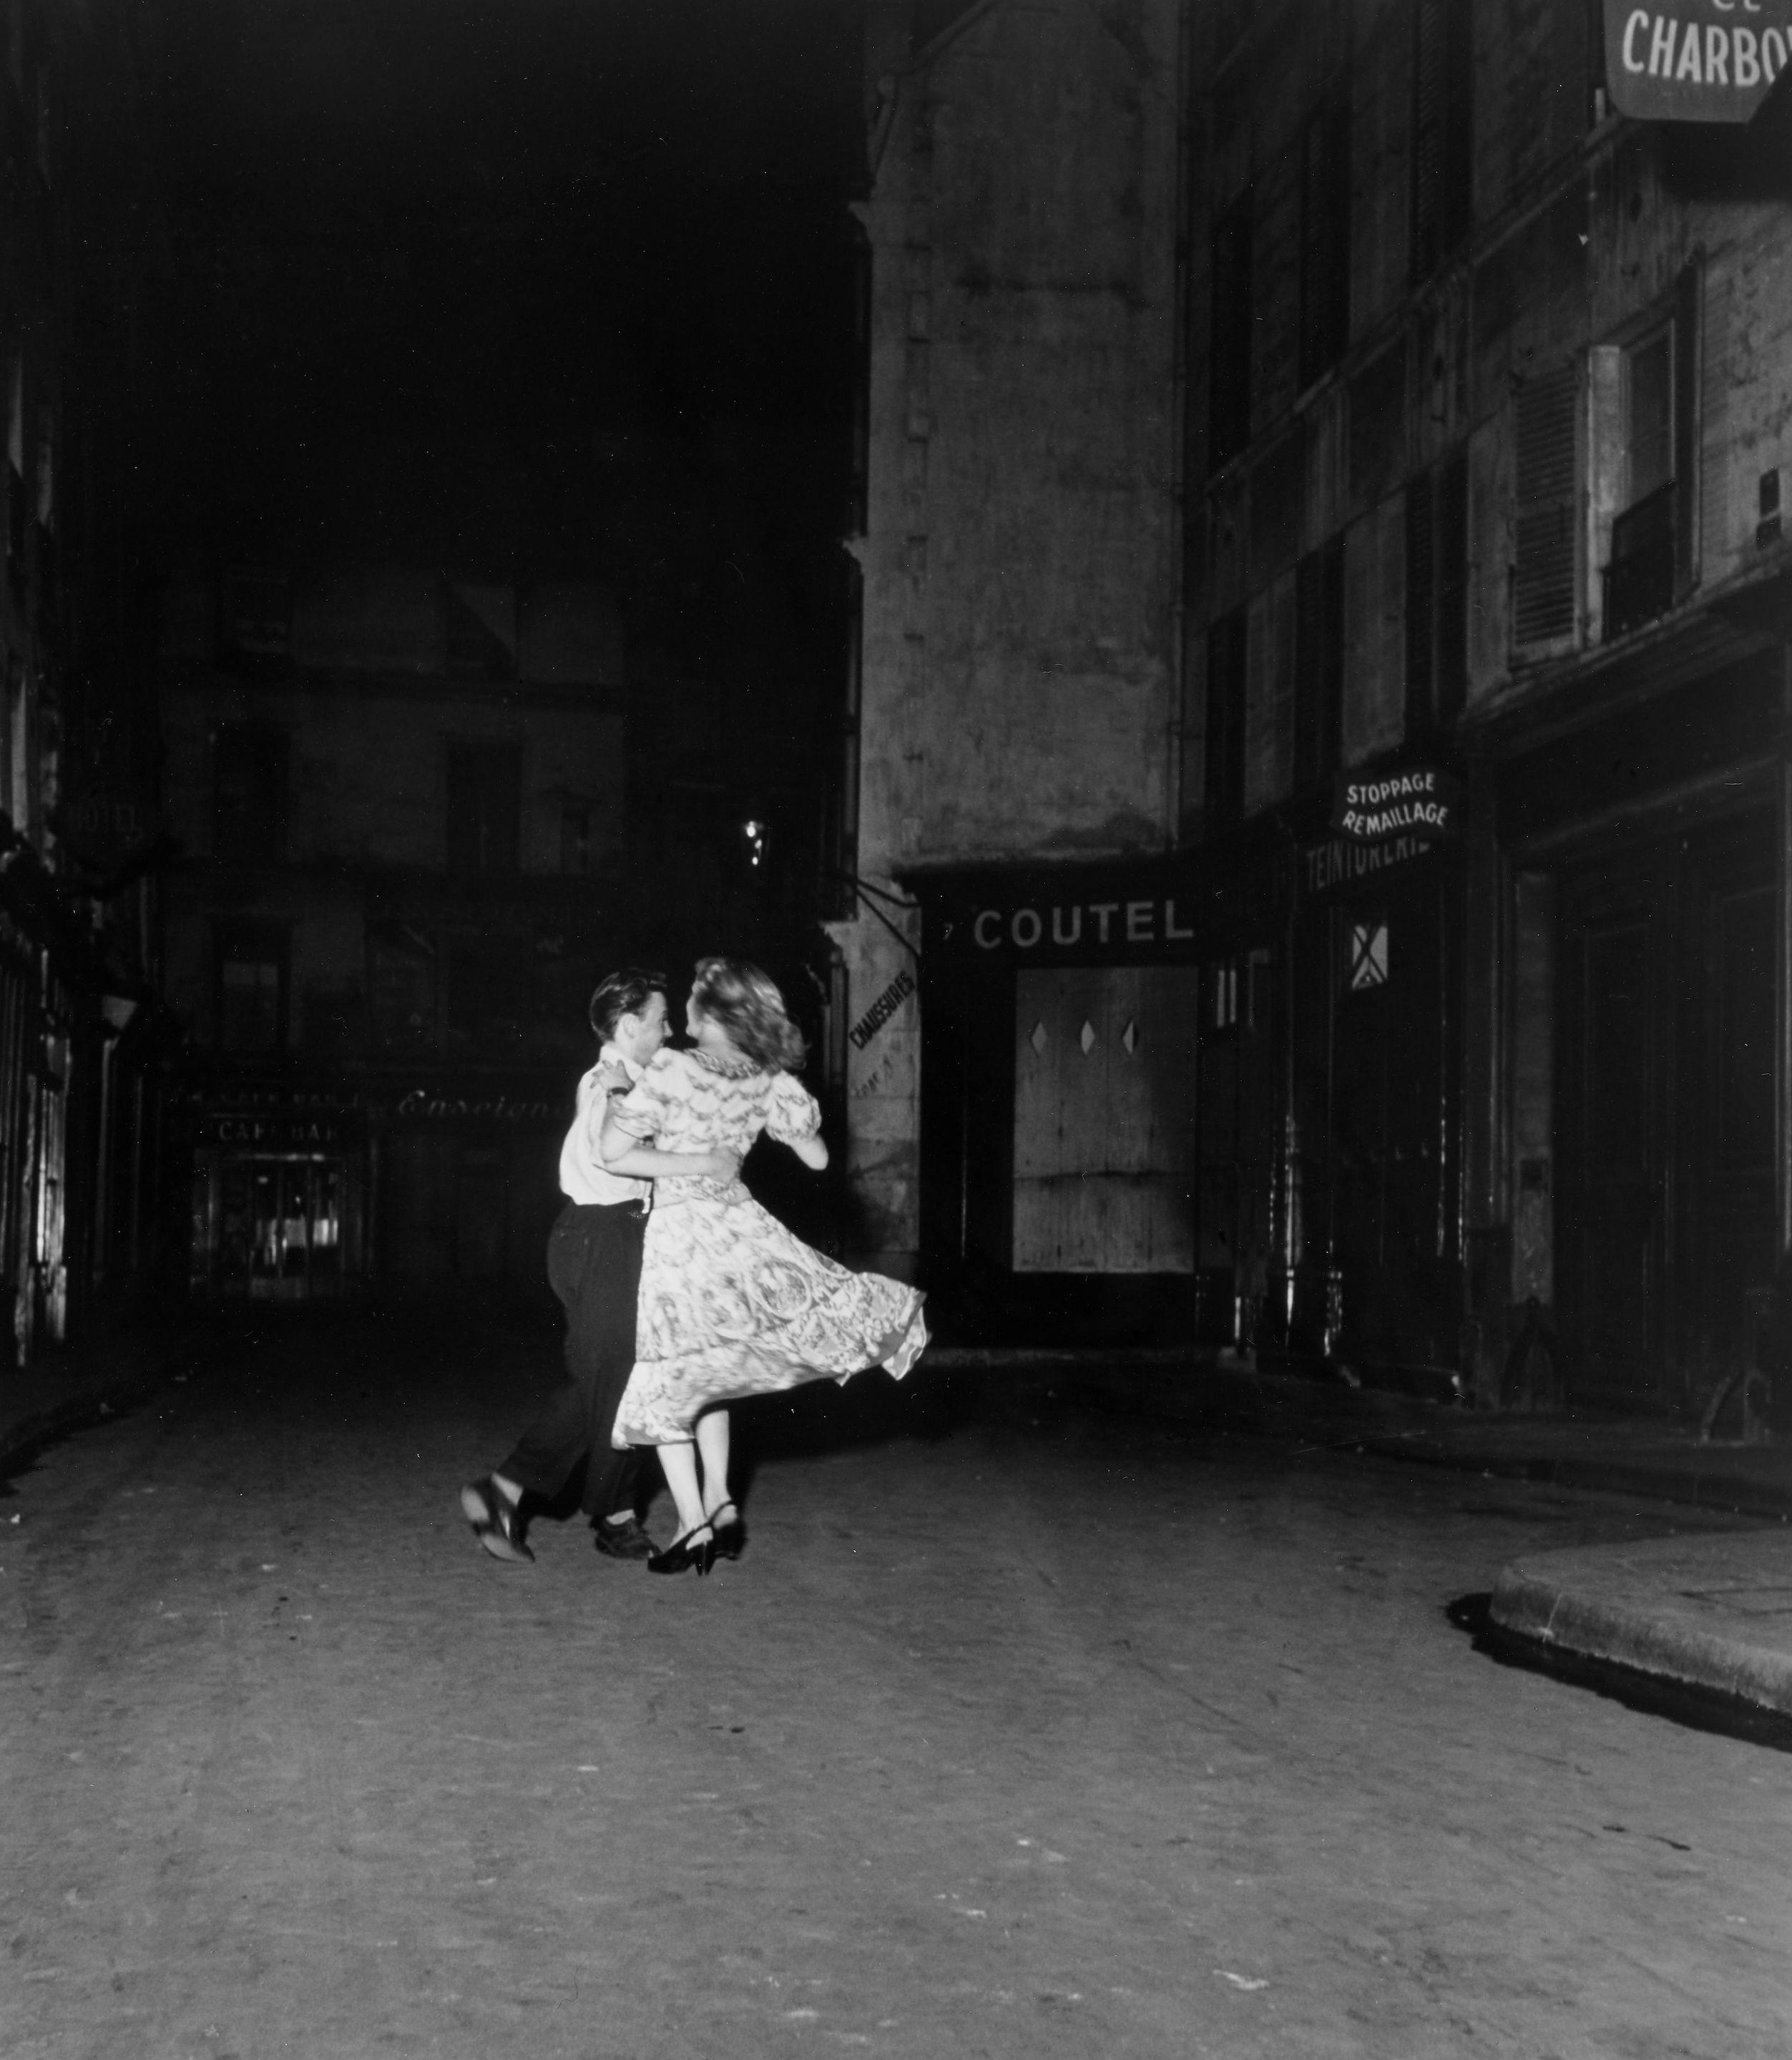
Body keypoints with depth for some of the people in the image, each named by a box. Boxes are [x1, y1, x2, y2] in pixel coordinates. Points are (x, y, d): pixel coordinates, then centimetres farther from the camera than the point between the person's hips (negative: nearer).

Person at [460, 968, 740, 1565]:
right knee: (614, 1378, 1)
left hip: (601, 1240, 10)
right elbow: (609, 1151, -33)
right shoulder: (609, 1083, -14)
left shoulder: (623, 1082, 16)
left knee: (593, 1381, 12)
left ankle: (506, 1491, 8)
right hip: (602, 1239, -10)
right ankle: (616, 1520, 13)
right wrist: (702, 1163, -33)